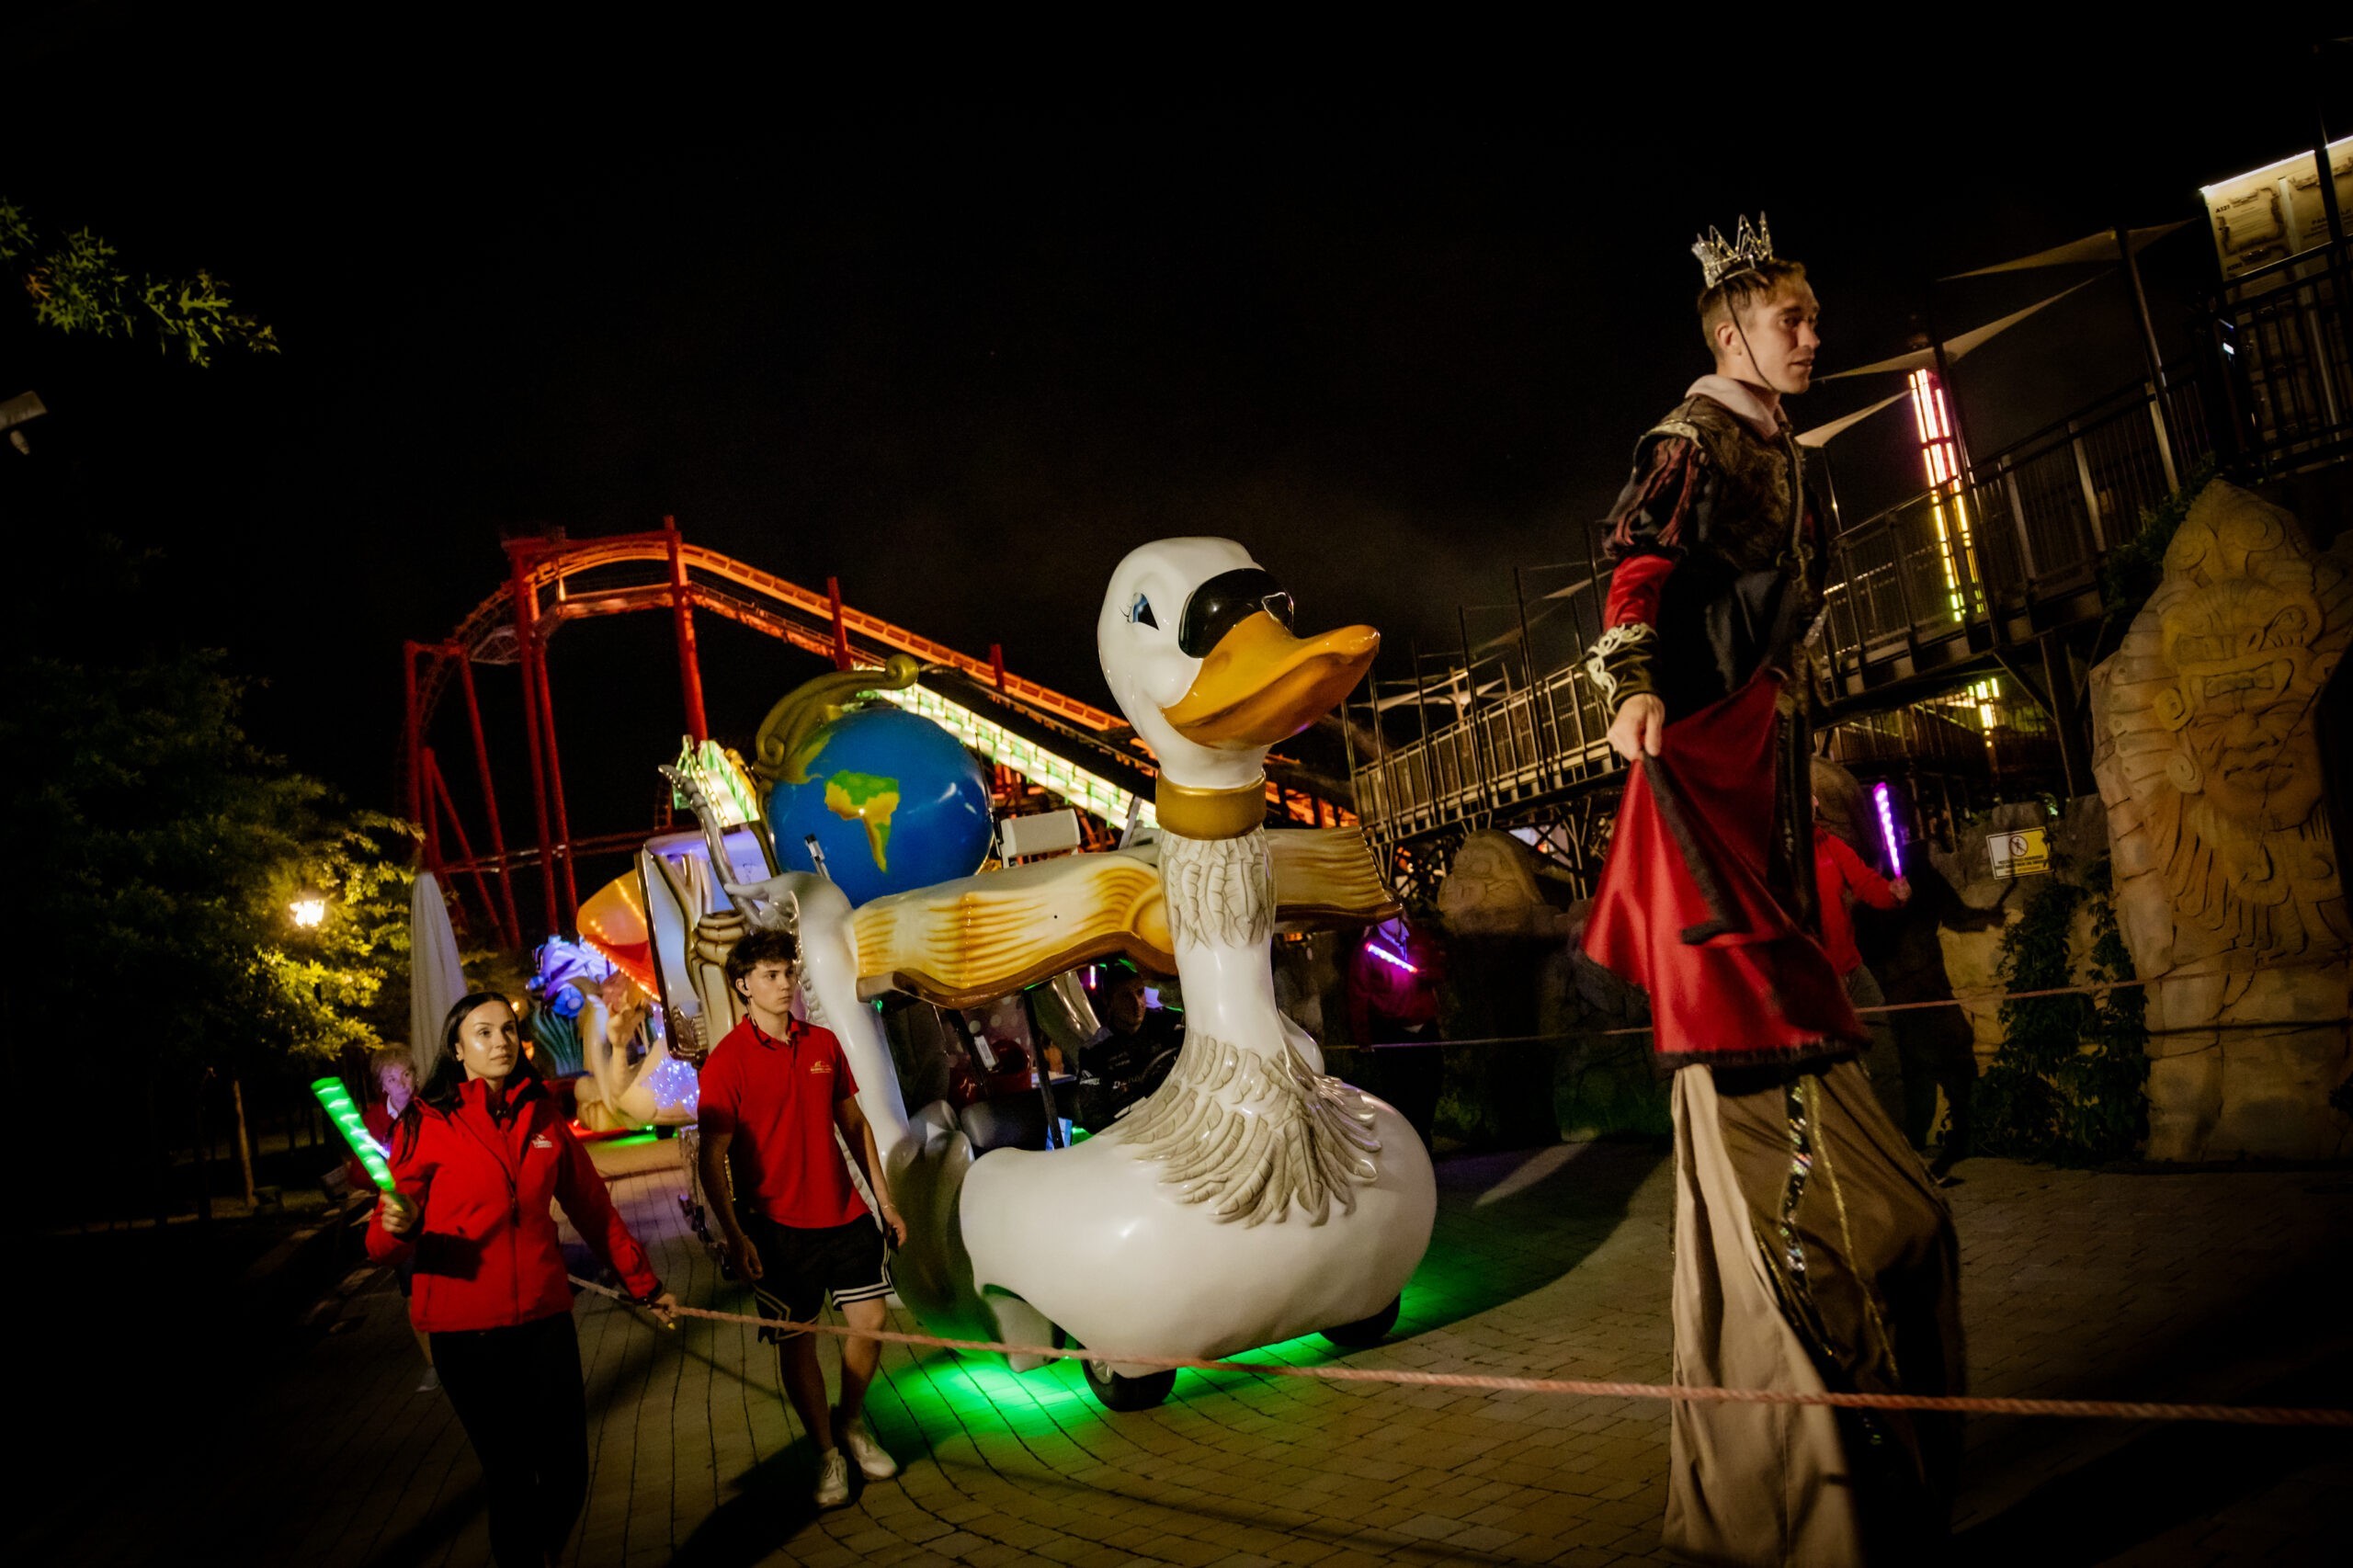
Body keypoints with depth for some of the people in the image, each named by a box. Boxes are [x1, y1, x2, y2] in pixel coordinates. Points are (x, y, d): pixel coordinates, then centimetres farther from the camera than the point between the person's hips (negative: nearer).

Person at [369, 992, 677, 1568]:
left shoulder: (541, 1115, 6)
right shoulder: (427, 1122, -4)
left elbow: (592, 1208, 14)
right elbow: (386, 1244, -4)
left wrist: (644, 1283, 18)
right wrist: (397, 1227, -28)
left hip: (544, 1317, 3)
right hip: (466, 1331, -3)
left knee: (567, 1475, 5)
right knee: (510, 1478, 3)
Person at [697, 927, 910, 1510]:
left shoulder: (824, 1044, 5)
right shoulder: (726, 1061, -10)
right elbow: (713, 1157, -11)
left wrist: (884, 1200, 13)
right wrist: (734, 1235, -18)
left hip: (844, 1213, 4)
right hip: (778, 1226, -4)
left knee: (871, 1319, 5)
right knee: (796, 1341, 5)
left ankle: (850, 1421, 30)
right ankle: (826, 1453, 24)